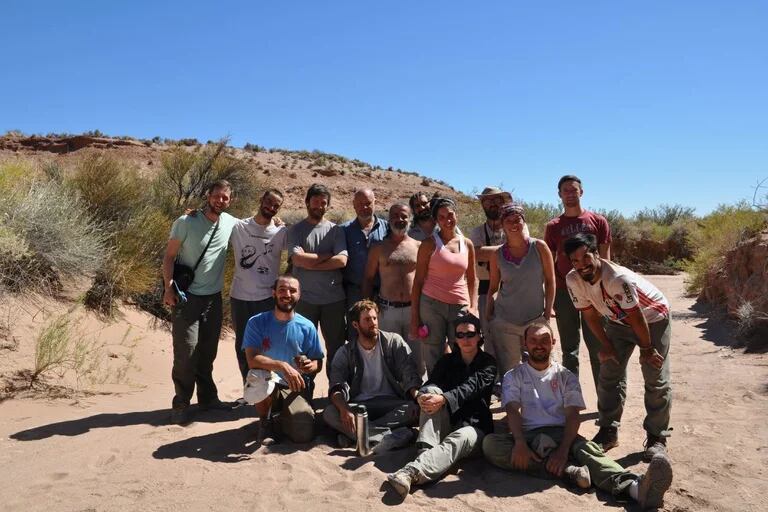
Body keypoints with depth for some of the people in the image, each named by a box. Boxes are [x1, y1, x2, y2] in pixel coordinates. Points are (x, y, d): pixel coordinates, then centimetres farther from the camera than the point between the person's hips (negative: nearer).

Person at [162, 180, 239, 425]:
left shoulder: (231, 223, 1)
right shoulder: (185, 222, -9)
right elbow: (169, 256, -5)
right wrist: (169, 287, -16)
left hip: (214, 297, 4)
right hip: (186, 297, -4)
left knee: (208, 352, 13)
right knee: (186, 351, -5)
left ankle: (207, 397, 27)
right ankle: (181, 404, 8)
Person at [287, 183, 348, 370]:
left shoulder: (335, 230, 5)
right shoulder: (296, 230, 2)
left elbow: (341, 261, -10)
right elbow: (298, 259, -13)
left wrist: (310, 262, -11)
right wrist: (328, 255, -7)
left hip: (334, 299, 1)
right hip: (305, 299, -1)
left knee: (337, 347, 9)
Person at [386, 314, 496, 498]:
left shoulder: (488, 363, 4)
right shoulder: (447, 360, 15)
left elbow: (471, 386, -16)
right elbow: (431, 383, -3)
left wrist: (443, 399, -34)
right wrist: (422, 395, -29)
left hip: (474, 426, -3)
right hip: (446, 425, 3)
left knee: (460, 438, -37)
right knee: (432, 392, -25)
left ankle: (411, 472, -60)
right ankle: (426, 453, -44)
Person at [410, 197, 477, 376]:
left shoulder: (467, 244, 10)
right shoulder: (429, 244, 0)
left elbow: (472, 280, 15)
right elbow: (418, 281, 0)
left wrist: (473, 308, 3)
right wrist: (414, 316, -3)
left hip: (460, 307, 3)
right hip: (431, 305, -3)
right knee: (433, 361, 1)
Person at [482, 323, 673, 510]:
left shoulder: (566, 376, 14)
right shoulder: (513, 376, 13)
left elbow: (573, 415, 0)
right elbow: (512, 411, -2)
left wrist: (563, 449, -20)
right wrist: (520, 443, -23)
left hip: (560, 433, 1)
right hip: (528, 435, 0)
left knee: (586, 447, -33)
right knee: (490, 443, -32)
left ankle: (635, 487, -61)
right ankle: (569, 471, -38)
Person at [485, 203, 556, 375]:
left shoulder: (539, 247, -2)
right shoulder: (498, 255, 2)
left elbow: (550, 281, 1)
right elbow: (493, 287, 9)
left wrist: (548, 312, -2)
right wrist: (488, 314, 5)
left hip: (535, 320, 0)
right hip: (504, 321, 1)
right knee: (507, 370, 4)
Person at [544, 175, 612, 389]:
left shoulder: (598, 221, 4)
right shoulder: (553, 227, 6)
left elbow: (605, 260, 4)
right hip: (564, 294, 1)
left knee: (598, 348, 3)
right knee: (569, 350, 8)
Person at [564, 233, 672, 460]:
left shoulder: (618, 278, -39)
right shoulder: (573, 280, -22)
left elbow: (637, 317, -26)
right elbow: (590, 314, -7)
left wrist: (646, 349, -15)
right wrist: (606, 345, -3)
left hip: (652, 319, -5)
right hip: (618, 321, 5)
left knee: (656, 380, -3)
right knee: (609, 375, 2)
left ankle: (657, 437, 12)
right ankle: (608, 431, 14)